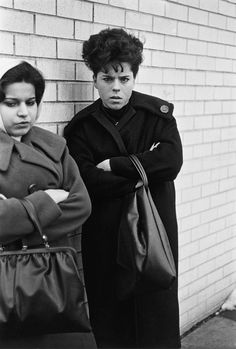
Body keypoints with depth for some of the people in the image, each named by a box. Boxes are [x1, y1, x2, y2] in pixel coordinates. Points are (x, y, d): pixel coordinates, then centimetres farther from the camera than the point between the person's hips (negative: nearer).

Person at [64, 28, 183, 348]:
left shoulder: (158, 113, 0)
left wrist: (113, 165, -13)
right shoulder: (81, 126, 1)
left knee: (157, 308, 8)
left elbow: (171, 162, -15)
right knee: (110, 313, 8)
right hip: (104, 235, 1)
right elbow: (86, 181, -10)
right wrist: (141, 170, -12)